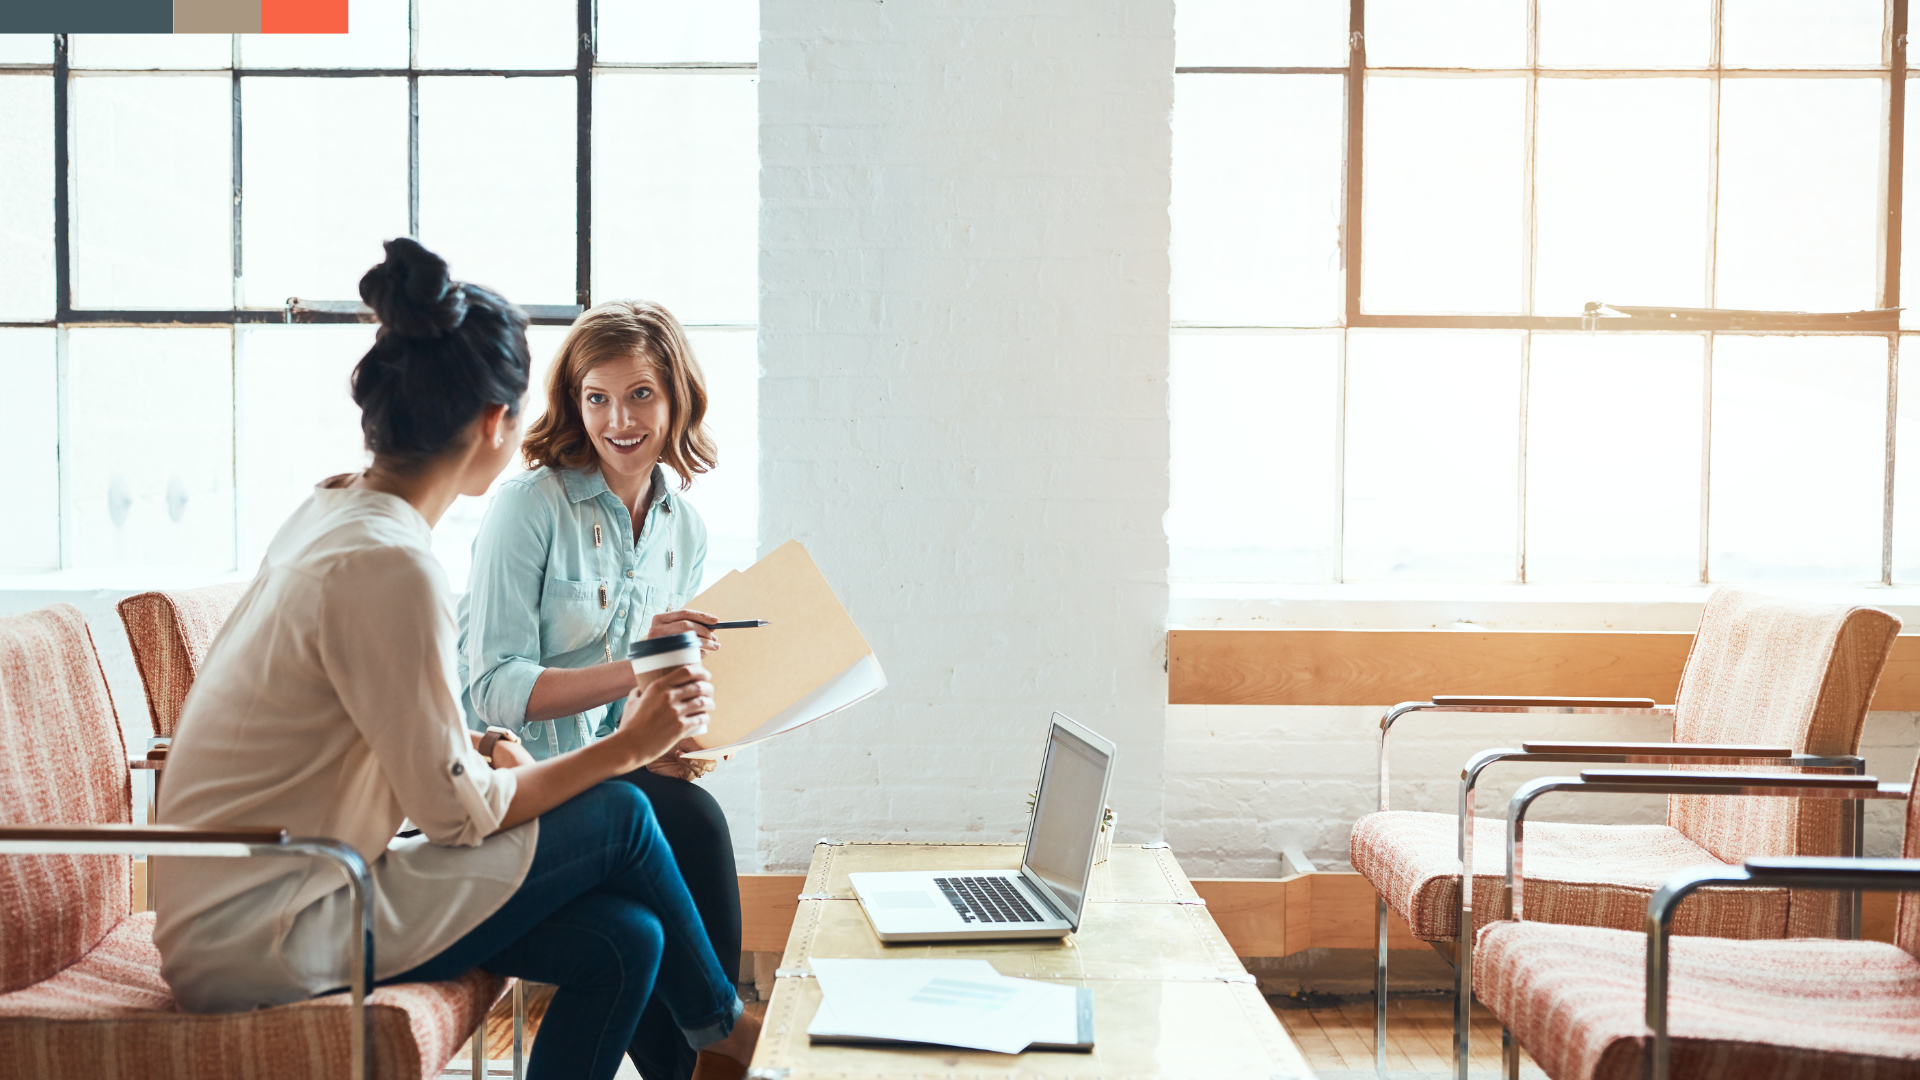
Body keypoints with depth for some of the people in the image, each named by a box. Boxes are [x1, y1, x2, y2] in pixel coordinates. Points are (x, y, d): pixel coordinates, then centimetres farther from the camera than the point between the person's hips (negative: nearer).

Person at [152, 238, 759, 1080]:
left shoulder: (332, 511, 7)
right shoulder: (387, 566, -23)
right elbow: (459, 812, -18)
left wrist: (489, 755, 1)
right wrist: (626, 747, -6)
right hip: (259, 944, -9)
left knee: (622, 944, -1)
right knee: (617, 816, -5)